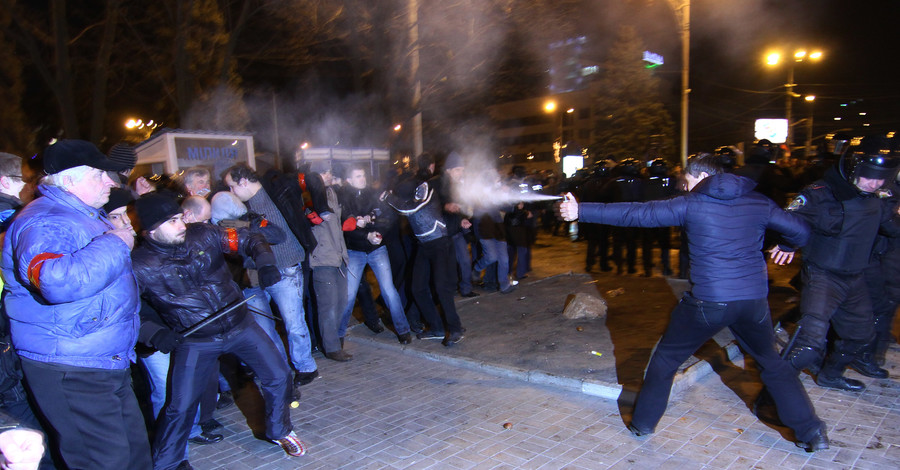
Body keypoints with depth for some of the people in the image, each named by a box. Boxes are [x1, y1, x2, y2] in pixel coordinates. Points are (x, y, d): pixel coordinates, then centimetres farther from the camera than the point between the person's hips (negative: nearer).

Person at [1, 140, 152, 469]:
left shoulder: (87, 215, 15)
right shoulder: (44, 223, -18)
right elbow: (57, 281, -40)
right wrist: (115, 244, -28)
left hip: (108, 362, 10)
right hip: (69, 372, -10)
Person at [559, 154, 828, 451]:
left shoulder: (690, 205, -2)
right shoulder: (758, 202, 8)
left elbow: (634, 214, -5)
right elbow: (801, 230, 12)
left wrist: (581, 211, -2)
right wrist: (788, 246, 37)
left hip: (708, 301, -4)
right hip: (754, 300, 4)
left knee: (666, 357, 16)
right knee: (772, 363, 26)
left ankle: (642, 423, 24)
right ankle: (812, 432, 26)